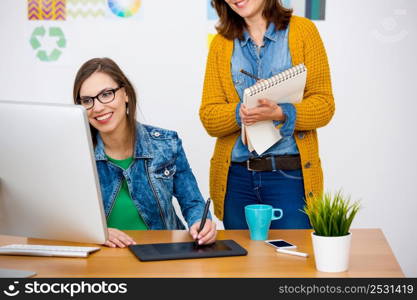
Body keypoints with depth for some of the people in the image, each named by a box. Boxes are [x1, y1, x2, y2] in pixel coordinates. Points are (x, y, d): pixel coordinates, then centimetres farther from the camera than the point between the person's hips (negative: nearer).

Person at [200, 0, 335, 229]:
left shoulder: (302, 30, 3)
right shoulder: (221, 43, 10)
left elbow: (324, 105, -3)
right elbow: (208, 117, 4)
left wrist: (280, 113, -21)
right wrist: (240, 113, -17)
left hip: (291, 175, -2)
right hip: (236, 177, 3)